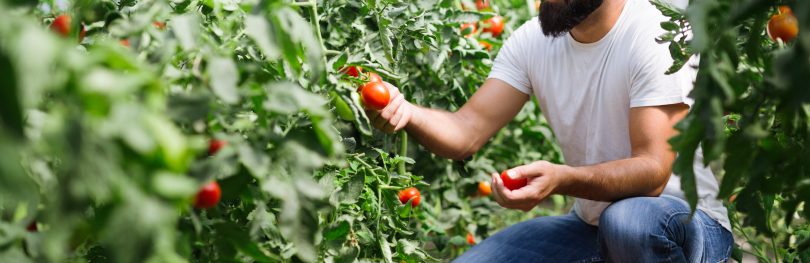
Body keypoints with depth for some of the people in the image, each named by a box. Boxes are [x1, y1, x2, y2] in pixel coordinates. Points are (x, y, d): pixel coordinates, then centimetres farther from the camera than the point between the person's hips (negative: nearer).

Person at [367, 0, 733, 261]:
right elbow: (467, 134, -10)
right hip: (589, 225, 5)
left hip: (683, 222, -5)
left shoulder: (658, 36, -20)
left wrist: (560, 179, -45)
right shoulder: (532, 40, -3)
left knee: (628, 221, -38)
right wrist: (407, 114, -31)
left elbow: (653, 172, -28)